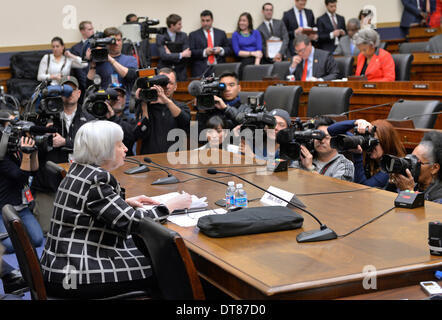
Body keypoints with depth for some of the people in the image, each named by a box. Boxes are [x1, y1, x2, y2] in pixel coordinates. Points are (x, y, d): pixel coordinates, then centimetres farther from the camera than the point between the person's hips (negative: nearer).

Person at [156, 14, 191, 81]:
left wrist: (171, 55, -14)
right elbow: (163, 55, -15)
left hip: (180, 72, 2)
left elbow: (187, 55, -4)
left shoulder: (183, 35, 5)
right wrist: (181, 55, -21)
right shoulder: (160, 36, -3)